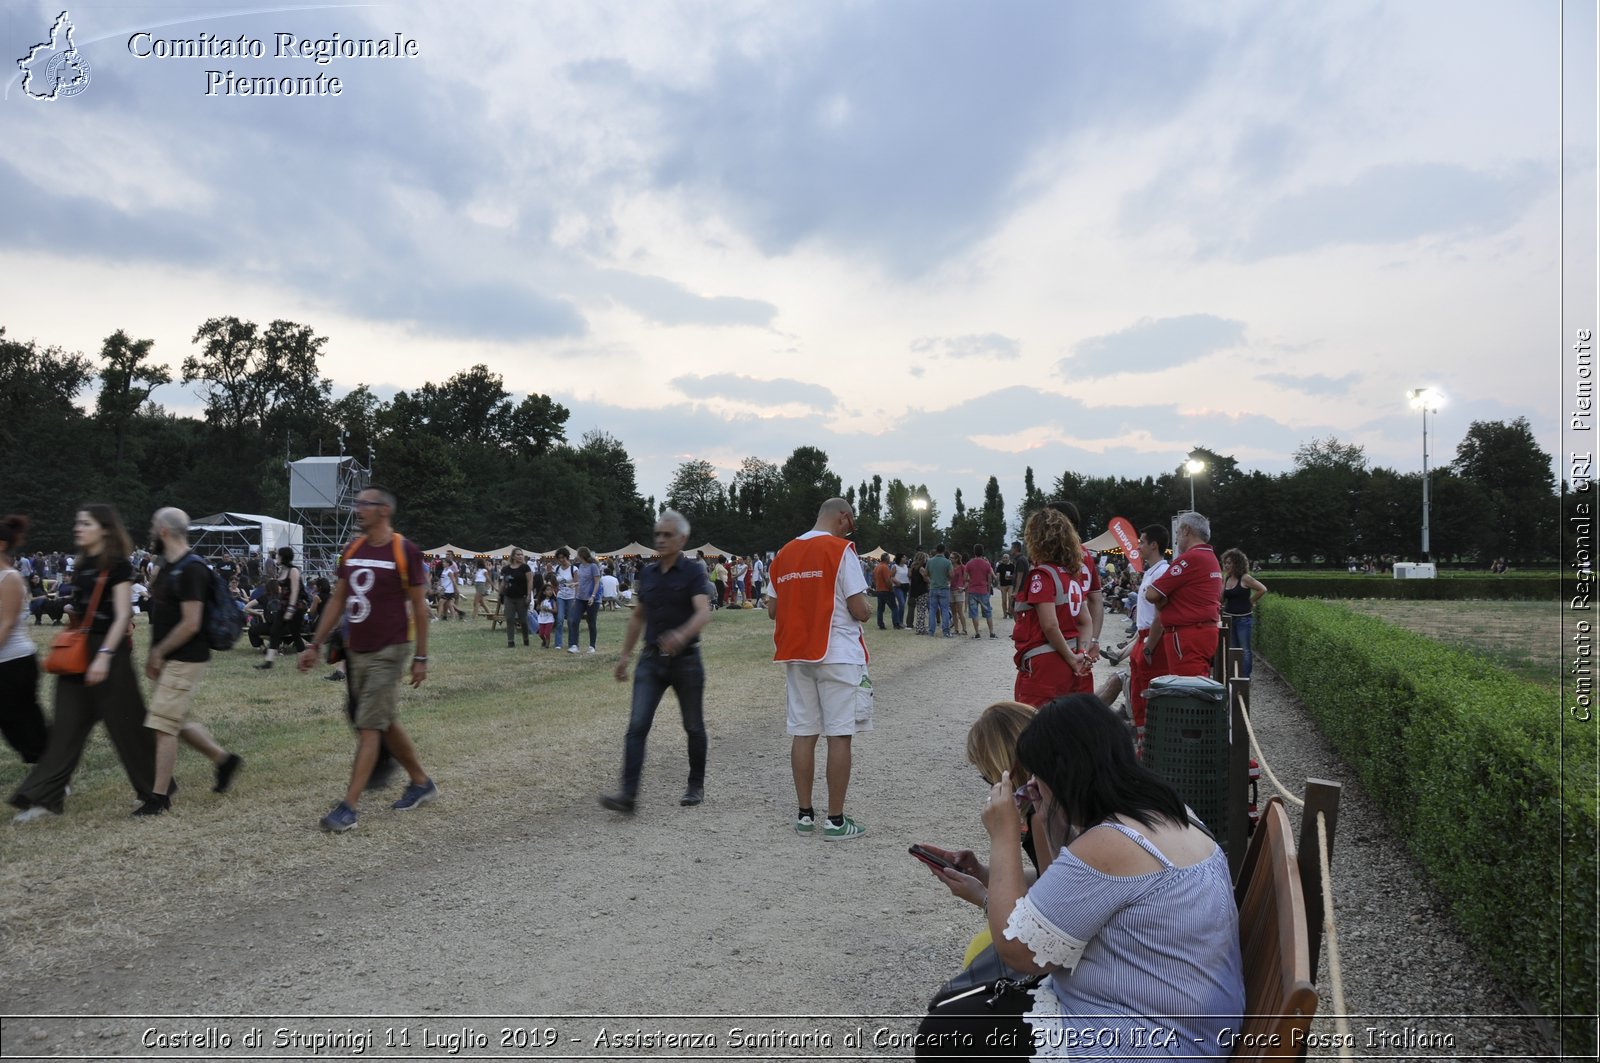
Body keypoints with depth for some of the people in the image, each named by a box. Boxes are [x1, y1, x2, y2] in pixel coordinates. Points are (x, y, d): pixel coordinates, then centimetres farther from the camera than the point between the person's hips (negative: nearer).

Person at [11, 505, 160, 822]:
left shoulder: (118, 565, -11)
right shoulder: (81, 565, 12)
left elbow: (122, 616, -16)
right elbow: (81, 611, 19)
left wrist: (104, 656, -23)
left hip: (108, 651, -7)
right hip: (78, 653, 7)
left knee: (125, 724, 2)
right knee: (66, 726, 6)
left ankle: (155, 787, 17)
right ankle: (45, 798, 9)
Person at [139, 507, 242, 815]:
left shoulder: (191, 570, -19)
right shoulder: (167, 566, 12)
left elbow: (190, 624, -23)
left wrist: (158, 653, -13)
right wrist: (155, 655, 10)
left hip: (185, 660, -10)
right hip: (170, 659, 10)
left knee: (164, 726, -6)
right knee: (177, 723, 16)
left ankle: (160, 796, 3)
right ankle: (224, 758, 30)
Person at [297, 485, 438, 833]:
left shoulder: (405, 552, -11)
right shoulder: (352, 550, 8)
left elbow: (419, 606, -8)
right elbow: (337, 601, 14)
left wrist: (421, 657, -8)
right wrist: (315, 645, 11)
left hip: (387, 653, -7)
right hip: (356, 651, 7)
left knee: (369, 728, -7)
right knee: (387, 724, 15)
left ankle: (348, 808, -4)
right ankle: (421, 783, 29)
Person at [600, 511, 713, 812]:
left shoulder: (694, 572, -9)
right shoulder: (648, 573, 8)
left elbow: (703, 612, -25)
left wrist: (682, 634, -44)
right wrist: (625, 654, 18)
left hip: (685, 660, -4)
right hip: (651, 660, 4)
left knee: (693, 727, 11)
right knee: (637, 726, -8)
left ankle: (696, 786, 29)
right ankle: (628, 793, -11)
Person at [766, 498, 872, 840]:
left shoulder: (785, 553, 10)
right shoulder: (841, 549, -9)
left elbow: (772, 609, 12)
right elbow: (859, 610, -13)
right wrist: (865, 613, 8)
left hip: (796, 655, 6)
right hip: (837, 655, -6)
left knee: (803, 733, 10)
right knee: (839, 735, 0)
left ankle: (805, 815, 16)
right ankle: (835, 821, 4)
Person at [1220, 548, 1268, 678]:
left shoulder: (1245, 578, -9)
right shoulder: (1226, 578, 8)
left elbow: (1263, 589, -11)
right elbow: (1221, 598, 9)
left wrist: (1251, 601, -5)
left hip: (1243, 618, -6)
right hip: (1229, 617, 7)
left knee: (1244, 650, -3)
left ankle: (1245, 677, 1)